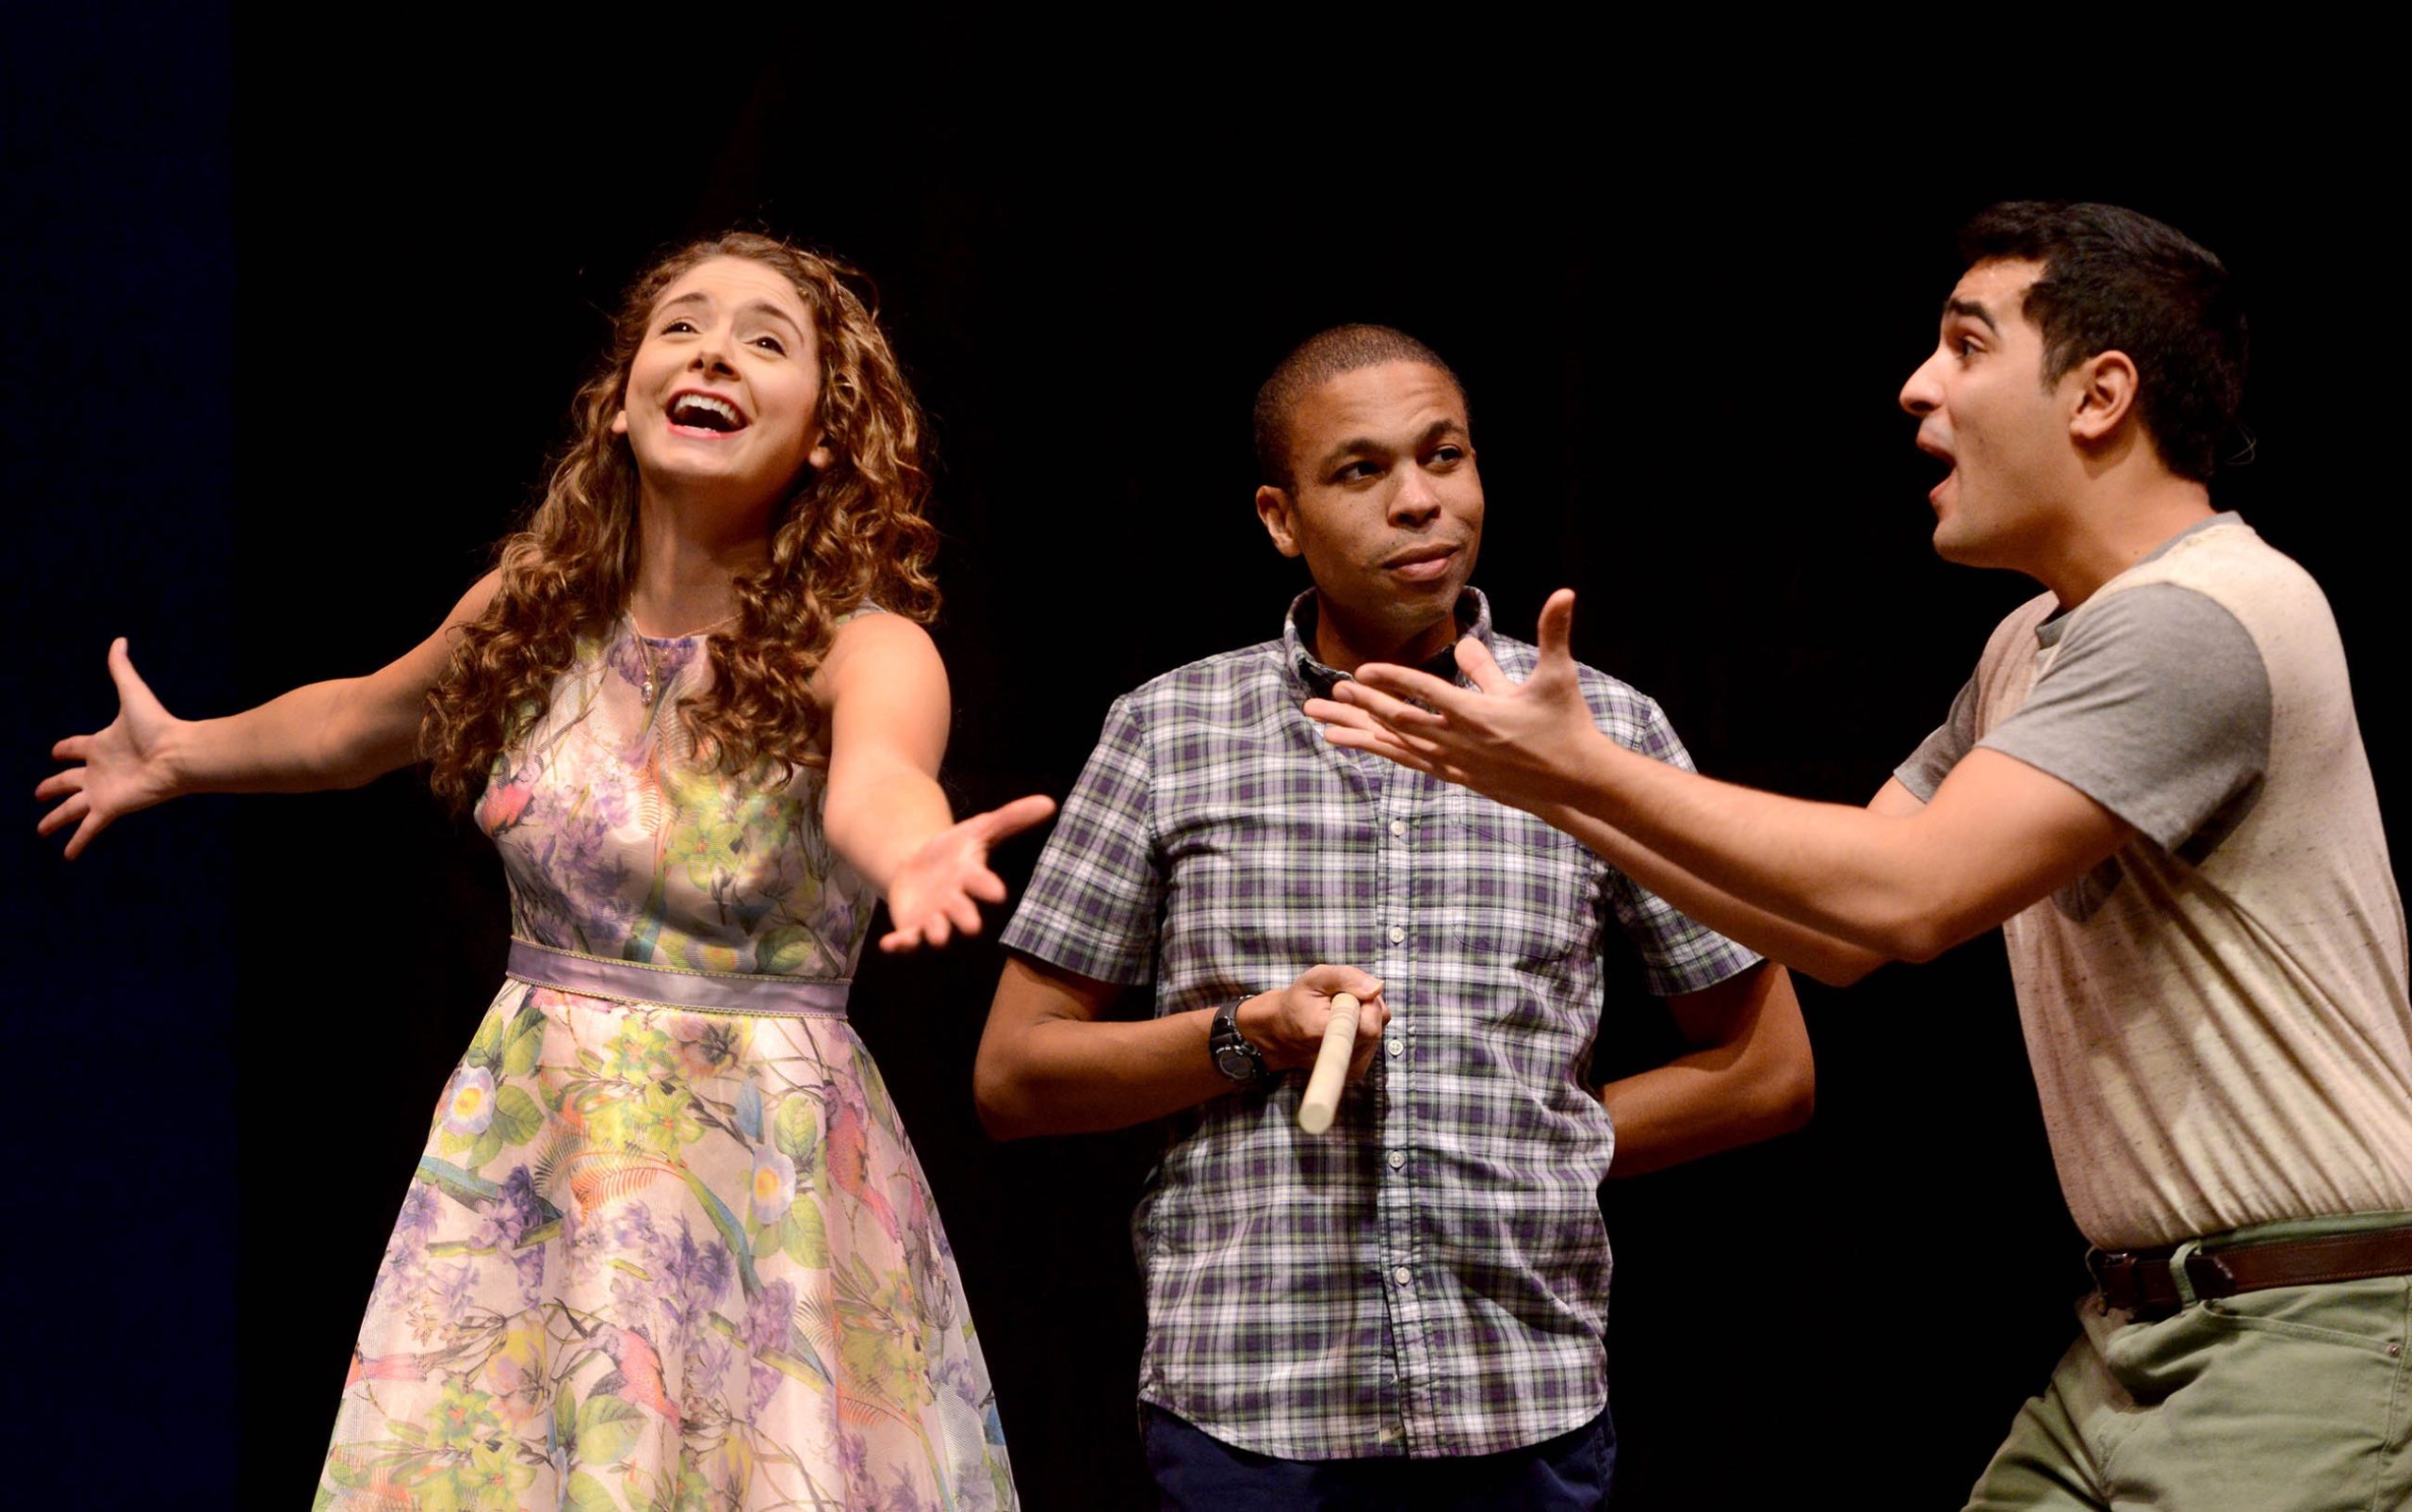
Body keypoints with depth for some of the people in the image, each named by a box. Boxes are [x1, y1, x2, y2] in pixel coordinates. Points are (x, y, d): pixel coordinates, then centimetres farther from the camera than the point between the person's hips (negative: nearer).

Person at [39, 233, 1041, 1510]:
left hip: (762, 1181, -4)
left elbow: (874, 776, -38)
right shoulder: (535, 610, 3)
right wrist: (183, 754, 39)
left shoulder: (862, 649, -13)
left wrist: (914, 848, -61)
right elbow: (371, 718, 25)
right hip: (523, 1156, 4)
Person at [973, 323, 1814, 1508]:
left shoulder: (1606, 730, 5)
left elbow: (1766, 1072, 11)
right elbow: (1013, 1075, 5)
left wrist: (1526, 1150, 4)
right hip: (1245, 1408, 0)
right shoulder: (1169, 733, 4)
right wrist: (1247, 1037, -10)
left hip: (1525, 1410, 1)